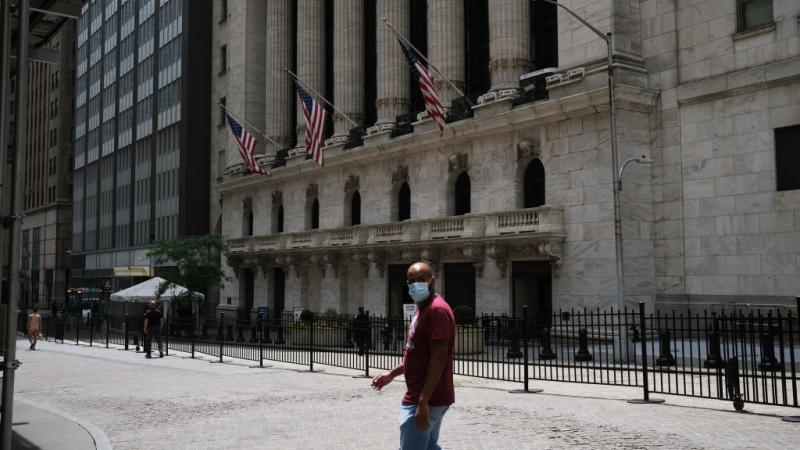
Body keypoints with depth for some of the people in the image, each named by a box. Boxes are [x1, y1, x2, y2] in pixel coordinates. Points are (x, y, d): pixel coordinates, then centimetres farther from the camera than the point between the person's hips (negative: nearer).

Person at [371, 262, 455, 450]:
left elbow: (438, 358, -23)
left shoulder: (437, 309, -17)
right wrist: (391, 374, 19)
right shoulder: (423, 309, 16)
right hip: (430, 398, 10)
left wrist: (423, 401, -26)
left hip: (426, 400, -10)